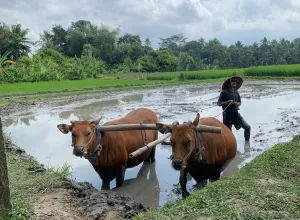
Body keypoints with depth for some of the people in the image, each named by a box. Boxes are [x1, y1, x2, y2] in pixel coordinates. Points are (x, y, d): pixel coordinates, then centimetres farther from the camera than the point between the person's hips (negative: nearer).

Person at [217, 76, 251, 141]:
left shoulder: (236, 92, 9)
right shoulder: (224, 93, -7)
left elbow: (240, 102, 19)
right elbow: (219, 103, -8)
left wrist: (237, 104, -5)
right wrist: (227, 102, -22)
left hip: (235, 114, 5)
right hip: (227, 115, -5)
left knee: (247, 127, -2)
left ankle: (247, 143, 16)